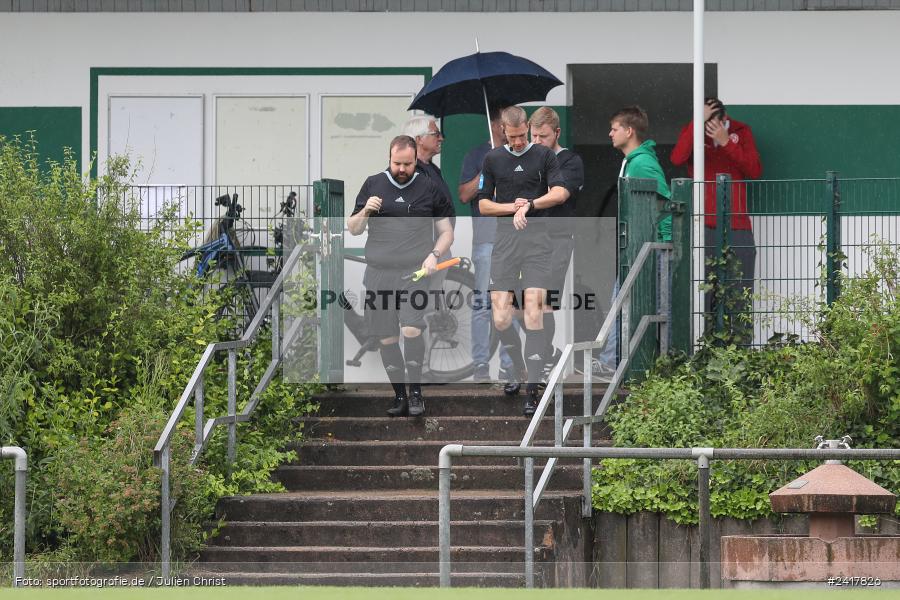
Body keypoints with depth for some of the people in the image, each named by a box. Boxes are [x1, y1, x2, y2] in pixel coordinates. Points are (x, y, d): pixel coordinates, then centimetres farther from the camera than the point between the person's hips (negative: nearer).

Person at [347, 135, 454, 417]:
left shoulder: (429, 189, 8)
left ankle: (416, 392, -6)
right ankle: (400, 396, 14)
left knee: (411, 330, -19)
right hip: (378, 274, 2)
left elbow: (446, 232, 13)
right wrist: (365, 212, -9)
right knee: (387, 338, 3)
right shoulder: (373, 185, 10)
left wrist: (434, 254, -6)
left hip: (415, 272, -2)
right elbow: (352, 229, 12)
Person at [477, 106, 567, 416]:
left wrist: (529, 204, -21)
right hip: (505, 239, 2)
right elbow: (483, 204, 12)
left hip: (537, 240, -2)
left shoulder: (544, 155, 5)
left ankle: (532, 389, -13)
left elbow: (559, 193, -7)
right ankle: (519, 369, 20)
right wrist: (512, 207, -5)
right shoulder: (492, 159, 12)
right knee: (501, 318, -6)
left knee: (533, 309, -13)